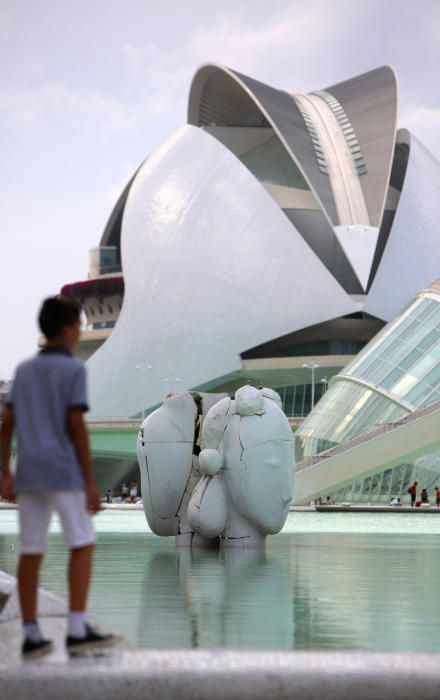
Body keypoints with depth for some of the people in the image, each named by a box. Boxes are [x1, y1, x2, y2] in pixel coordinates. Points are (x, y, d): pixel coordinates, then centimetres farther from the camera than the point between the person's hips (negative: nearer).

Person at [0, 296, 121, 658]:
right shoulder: (73, 370, -6)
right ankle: (77, 629, -6)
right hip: (63, 472, -6)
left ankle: (31, 636, 5)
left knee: (31, 552, 6)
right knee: (83, 544, 0)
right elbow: (77, 427, -12)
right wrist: (91, 483, -10)